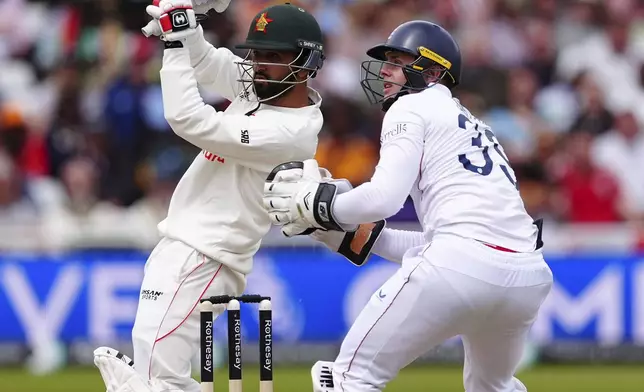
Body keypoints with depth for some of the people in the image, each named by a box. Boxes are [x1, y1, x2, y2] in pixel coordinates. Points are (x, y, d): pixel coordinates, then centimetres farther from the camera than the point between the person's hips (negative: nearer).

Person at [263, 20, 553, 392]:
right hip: (528, 274, 8)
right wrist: (347, 232, 27)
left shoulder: (413, 107, 10)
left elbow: (384, 197, -7)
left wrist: (314, 205, 9)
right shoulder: (473, 127, 33)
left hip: (464, 263, -8)